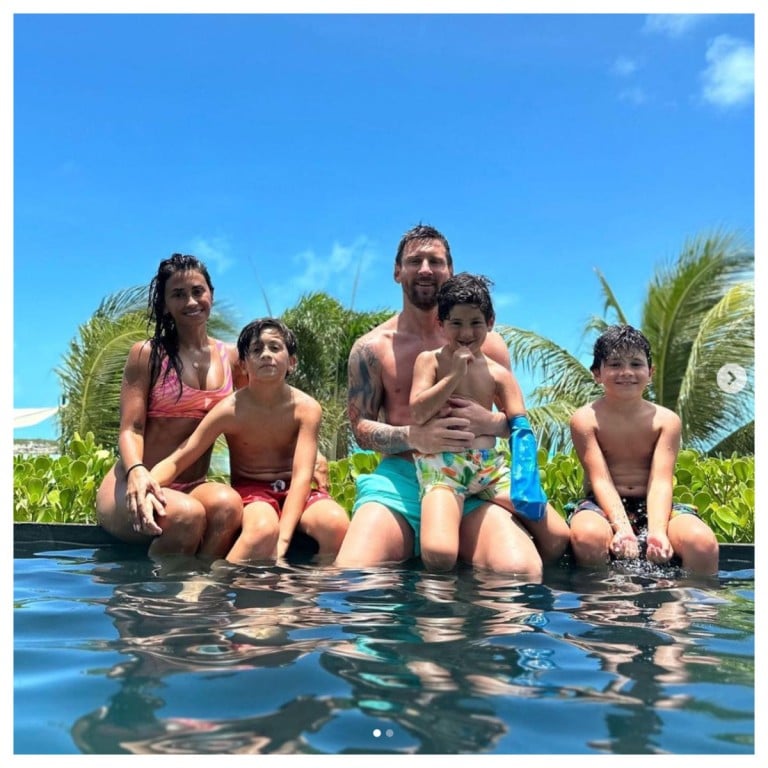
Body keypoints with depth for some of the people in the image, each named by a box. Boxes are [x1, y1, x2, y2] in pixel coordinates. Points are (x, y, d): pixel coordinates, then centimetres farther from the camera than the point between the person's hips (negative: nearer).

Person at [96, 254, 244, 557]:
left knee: (228, 502, -32)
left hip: (193, 487, 3)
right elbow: (131, 428, -6)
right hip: (137, 487, -3)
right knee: (188, 514, -35)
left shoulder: (230, 357, 10)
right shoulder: (147, 353, 0)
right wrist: (137, 472, -28)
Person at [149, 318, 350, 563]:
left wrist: (283, 536, -32)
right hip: (251, 490, -1)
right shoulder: (230, 410, -10)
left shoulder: (306, 407, -10)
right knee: (263, 528, -37)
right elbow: (175, 461, -9)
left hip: (295, 490, 2)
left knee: (337, 523, -31)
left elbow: (302, 474, -19)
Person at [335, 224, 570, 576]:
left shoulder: (484, 341, 12)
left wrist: (490, 422, -12)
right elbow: (360, 427, 5)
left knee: (521, 570, -29)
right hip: (399, 479, 0)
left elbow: (521, 418, 14)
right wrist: (414, 436, -17)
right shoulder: (371, 347, 10)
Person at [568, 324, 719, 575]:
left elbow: (660, 481, -11)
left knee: (703, 543, -29)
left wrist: (657, 531, -29)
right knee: (587, 536, -37)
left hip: (652, 506, 2)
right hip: (604, 506, -2)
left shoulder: (666, 420, 0)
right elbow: (601, 480, -14)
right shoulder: (585, 419, -6)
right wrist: (622, 528, -31)